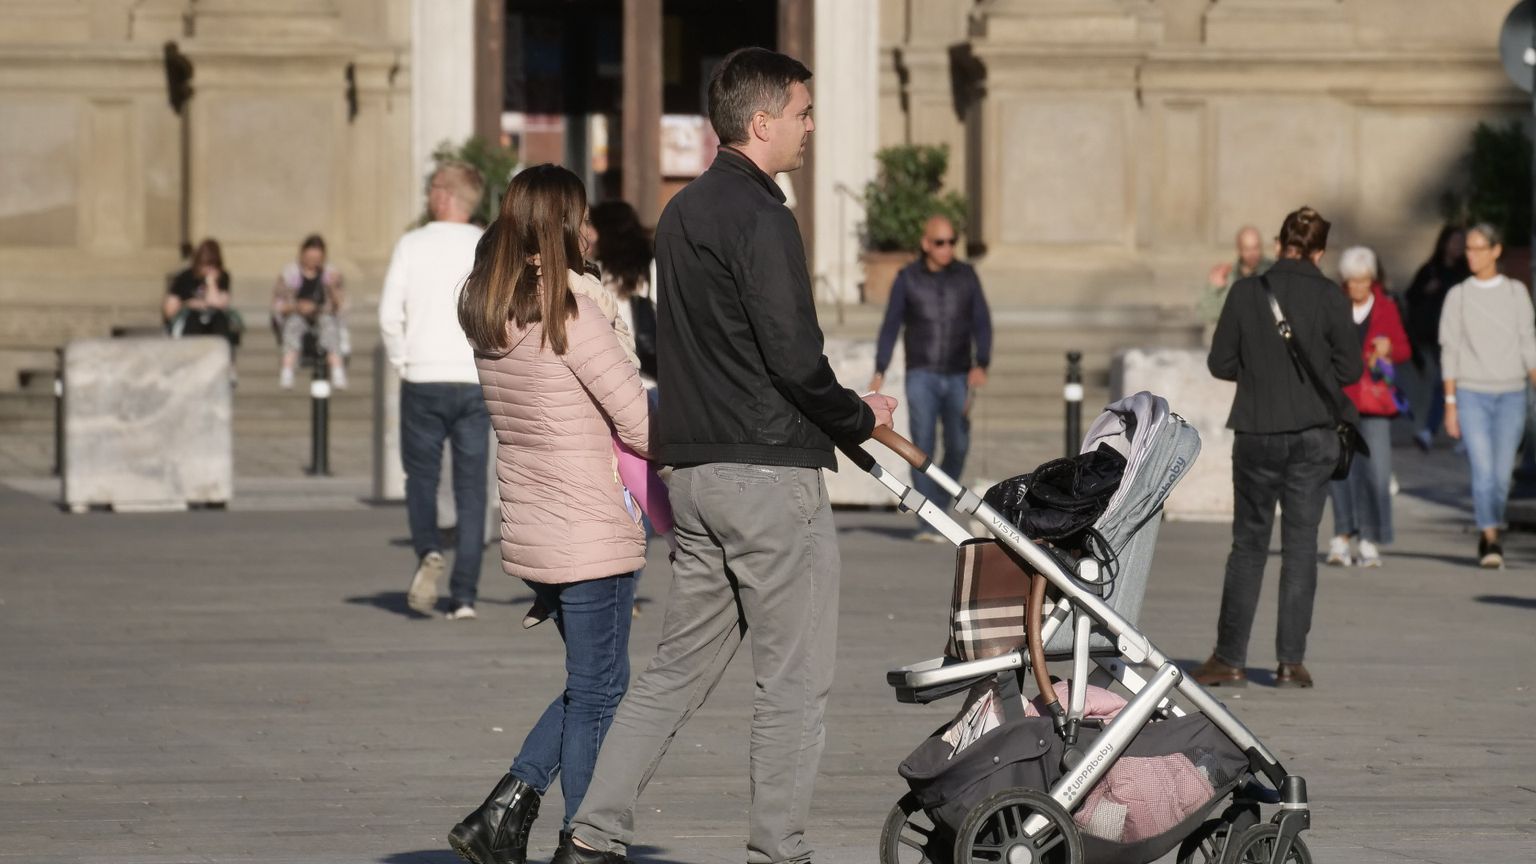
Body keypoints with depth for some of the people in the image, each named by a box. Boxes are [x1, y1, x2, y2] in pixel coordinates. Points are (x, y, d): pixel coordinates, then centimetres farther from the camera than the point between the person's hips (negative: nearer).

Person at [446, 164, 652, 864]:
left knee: (589, 686, 18)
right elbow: (640, 425, -14)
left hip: (528, 534, 8)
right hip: (591, 535, -8)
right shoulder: (571, 315, -16)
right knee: (598, 691, 4)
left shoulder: (487, 317, 7)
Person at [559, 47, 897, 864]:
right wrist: (858, 416, -3)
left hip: (694, 467, 9)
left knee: (678, 666, 12)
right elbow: (793, 354, -19)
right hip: (770, 470, -9)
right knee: (794, 679, -1)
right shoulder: (758, 215, -13)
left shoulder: (681, 212, 16)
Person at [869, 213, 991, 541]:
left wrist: (981, 366, -20)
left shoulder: (966, 276, 1)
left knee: (957, 449, 6)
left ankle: (937, 508, 29)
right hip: (921, 375, -3)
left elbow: (981, 325, -3)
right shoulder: (907, 279, -4)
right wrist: (880, 372, -17)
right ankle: (928, 525, -16)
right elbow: (891, 326, -4)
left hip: (957, 378, 3)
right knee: (923, 445, -15)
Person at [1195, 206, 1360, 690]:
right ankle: (1290, 662, 3)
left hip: (1257, 433, 1)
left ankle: (1230, 659, 6)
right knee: (1300, 545, 5)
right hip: (1313, 436, -1)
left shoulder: (1245, 292, -4)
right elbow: (1349, 368, -4)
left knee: (1248, 544, 9)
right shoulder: (1329, 297, -6)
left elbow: (1220, 363, -1)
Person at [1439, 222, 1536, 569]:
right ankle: (1491, 541, -12)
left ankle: (1488, 534, 20)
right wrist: (1450, 404, 0)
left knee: (1502, 473, 0)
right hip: (1471, 394, -1)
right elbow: (1449, 351, 4)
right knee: (1482, 471, -15)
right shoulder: (1458, 296, 4)